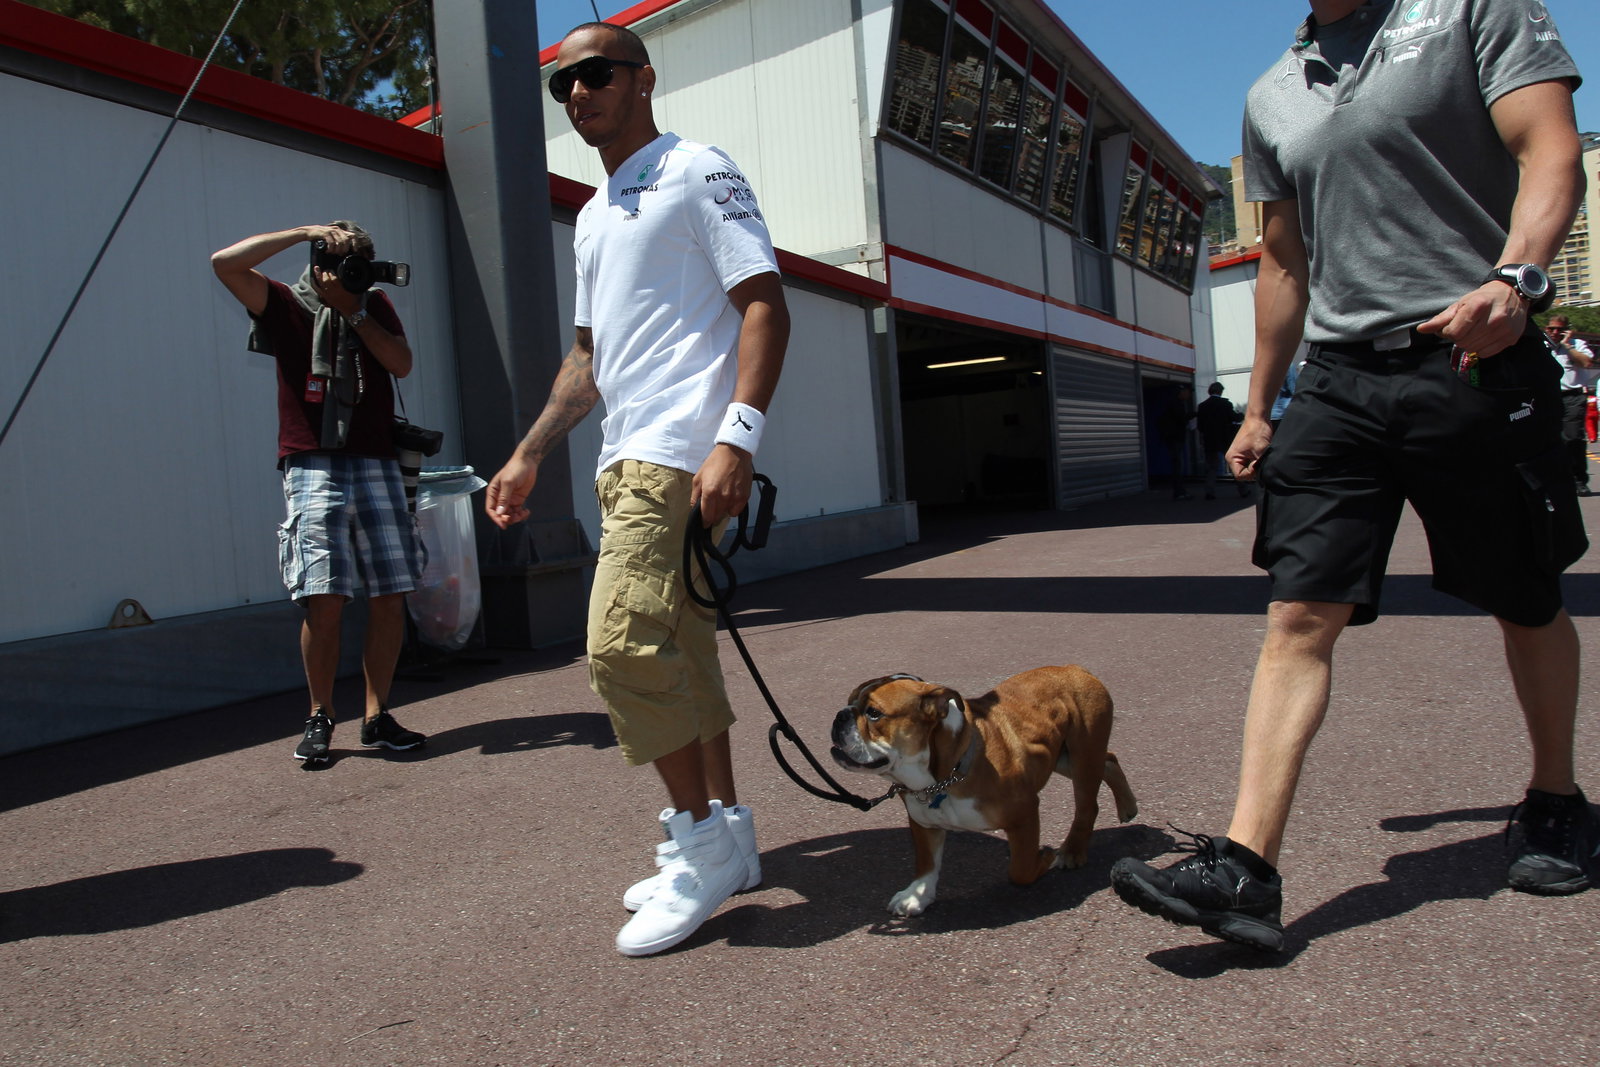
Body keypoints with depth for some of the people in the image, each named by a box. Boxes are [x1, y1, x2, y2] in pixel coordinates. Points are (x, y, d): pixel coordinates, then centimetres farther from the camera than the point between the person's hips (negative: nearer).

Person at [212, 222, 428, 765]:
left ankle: (377, 717, 7)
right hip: (313, 469, -3)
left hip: (376, 465, 3)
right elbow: (226, 262, -5)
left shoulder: (375, 305, 18)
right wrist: (306, 231, -4)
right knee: (324, 600, -9)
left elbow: (402, 363, 5)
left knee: (390, 598, -2)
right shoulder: (287, 305, 10)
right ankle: (319, 719, 7)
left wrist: (353, 309, 1)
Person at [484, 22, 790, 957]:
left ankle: (701, 835, -2)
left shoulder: (698, 172, 0)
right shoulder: (593, 218, 25)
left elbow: (765, 307, -11)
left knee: (623, 643, -17)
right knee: (679, 652, 10)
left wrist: (738, 436, -23)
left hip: (680, 453, -9)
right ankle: (723, 836, 21)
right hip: (626, 459, 9)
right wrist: (531, 454, 20)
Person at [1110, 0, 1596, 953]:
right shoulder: (1273, 96, 17)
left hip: (1476, 362, -3)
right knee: (1301, 615, -9)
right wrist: (1259, 405, 17)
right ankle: (1245, 869, -13)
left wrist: (1514, 276, -28)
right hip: (1340, 380, 3)